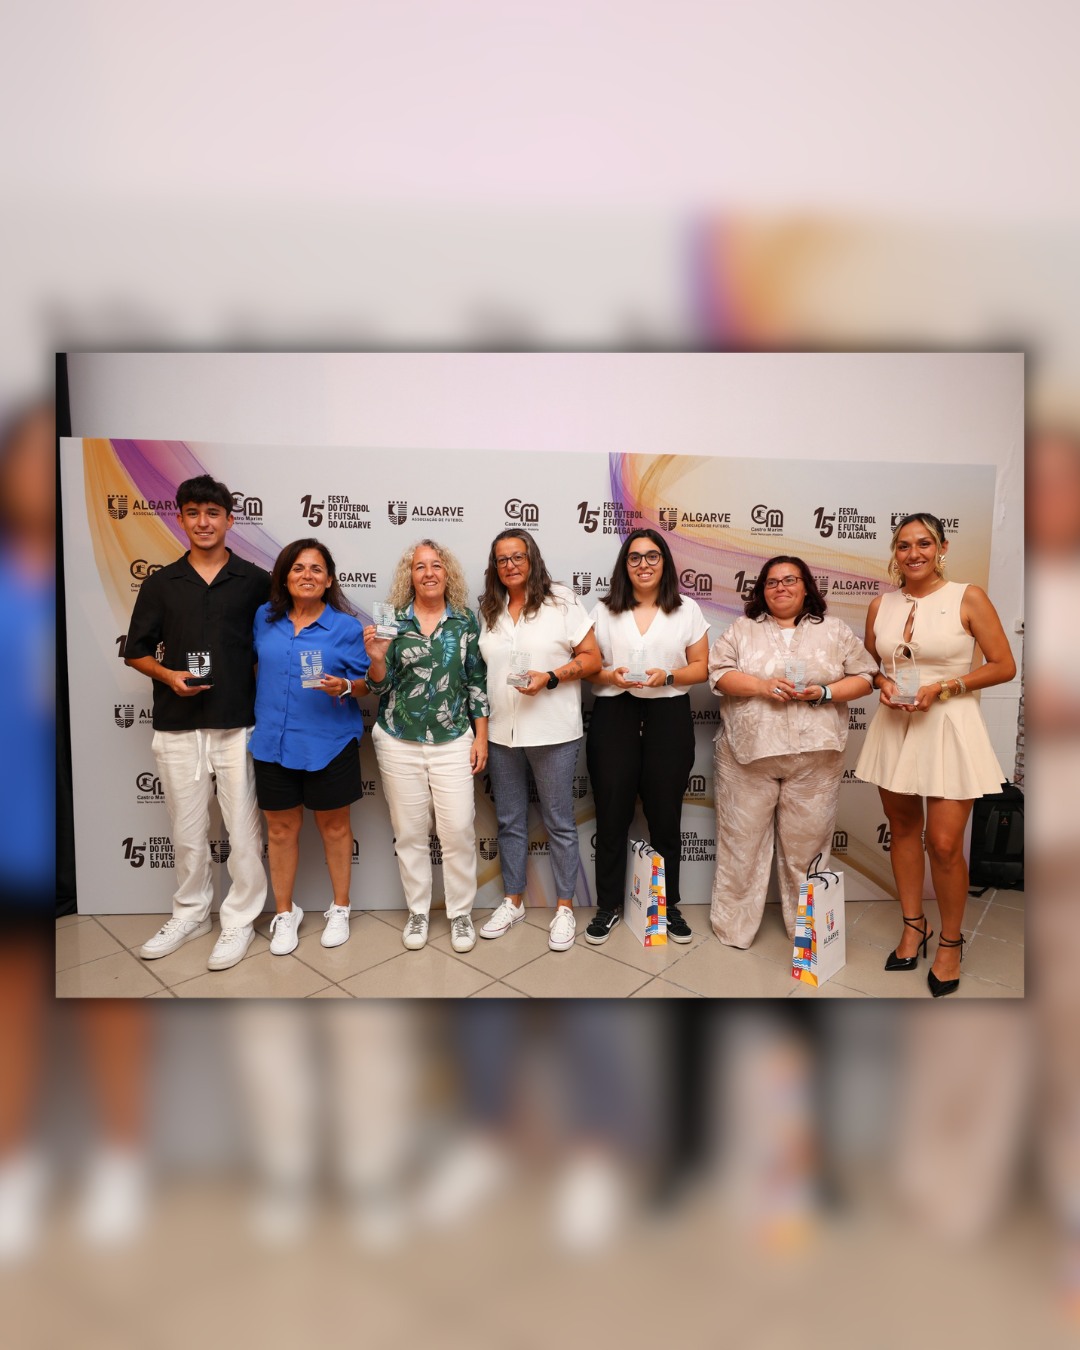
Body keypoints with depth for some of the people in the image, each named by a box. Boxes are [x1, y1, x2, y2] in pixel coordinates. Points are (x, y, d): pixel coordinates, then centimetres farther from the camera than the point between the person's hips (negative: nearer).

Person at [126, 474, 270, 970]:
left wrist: (264, 696, -8)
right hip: (177, 728, 2)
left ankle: (240, 920, 20)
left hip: (239, 725, -2)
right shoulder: (160, 584, 7)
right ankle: (190, 913, 32)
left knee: (244, 830, 4)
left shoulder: (257, 582, 2)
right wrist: (169, 675, -8)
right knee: (187, 831, 14)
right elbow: (136, 651, 11)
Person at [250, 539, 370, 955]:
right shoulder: (265, 618, 4)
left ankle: (340, 909, 29)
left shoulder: (346, 626, -6)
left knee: (334, 826, 12)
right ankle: (285, 913, 28)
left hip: (328, 744, -2)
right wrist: (261, 709, 10)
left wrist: (344, 687, -23)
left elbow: (366, 685, -3)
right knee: (280, 829, 11)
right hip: (273, 742, 3)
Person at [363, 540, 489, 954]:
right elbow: (380, 686, 2)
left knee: (458, 830, -2)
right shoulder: (392, 621, 1)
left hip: (453, 742, 0)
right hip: (399, 743, 1)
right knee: (409, 832, 8)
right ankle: (417, 911, 25)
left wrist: (481, 737, 1)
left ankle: (460, 913, 16)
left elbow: (478, 683, 4)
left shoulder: (465, 622, 2)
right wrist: (376, 656, -18)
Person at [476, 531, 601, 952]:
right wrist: (479, 727, 5)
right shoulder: (489, 611, 10)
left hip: (552, 732, -4)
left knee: (559, 823, 6)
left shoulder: (562, 601, -4)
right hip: (501, 732, 5)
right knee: (509, 821, 15)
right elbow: (483, 668, 15)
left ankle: (564, 907, 20)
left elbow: (591, 658, -6)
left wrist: (550, 677, -20)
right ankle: (513, 901, 30)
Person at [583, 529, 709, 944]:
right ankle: (608, 906, 18)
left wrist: (667, 676, -13)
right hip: (613, 717, 0)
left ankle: (668, 905, 22)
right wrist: (610, 676, -15)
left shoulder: (687, 610, 6)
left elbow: (701, 668, 5)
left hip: (668, 717, 0)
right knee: (612, 814, 4)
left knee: (665, 814, 5)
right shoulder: (604, 611, 7)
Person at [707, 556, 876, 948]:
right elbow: (719, 673, 0)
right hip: (749, 753, 0)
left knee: (806, 842, 7)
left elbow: (864, 678, 7)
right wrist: (762, 686, -15)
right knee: (742, 840, 4)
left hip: (814, 757, 0)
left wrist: (825, 693, -10)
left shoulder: (834, 630, 11)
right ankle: (733, 926, 18)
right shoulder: (742, 629, 9)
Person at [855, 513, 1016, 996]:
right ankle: (913, 925, 32)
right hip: (895, 727, 4)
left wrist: (943, 688, -16)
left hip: (949, 726, -4)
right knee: (903, 829, 13)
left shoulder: (968, 598, -6)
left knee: (944, 843, -4)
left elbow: (1003, 666, -6)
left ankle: (950, 941, 19)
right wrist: (883, 684, -5)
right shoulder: (881, 605, 5)